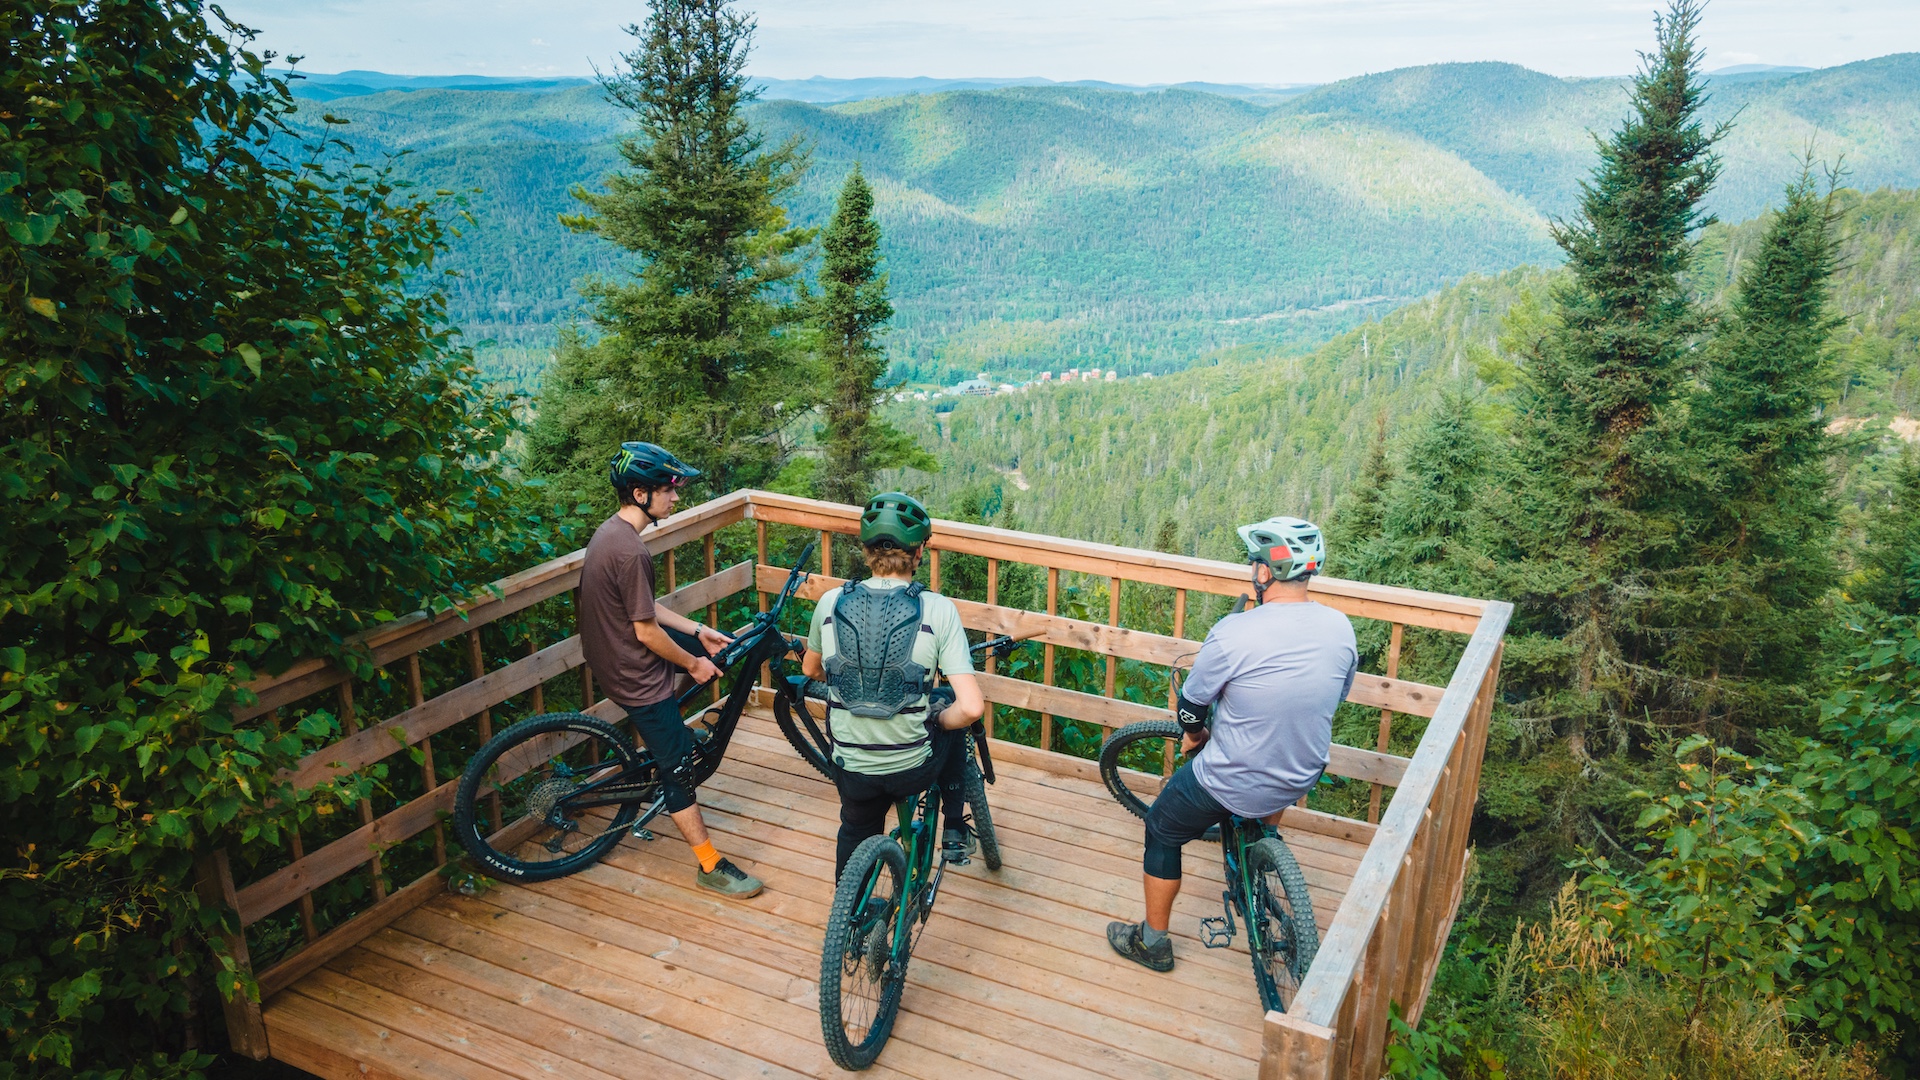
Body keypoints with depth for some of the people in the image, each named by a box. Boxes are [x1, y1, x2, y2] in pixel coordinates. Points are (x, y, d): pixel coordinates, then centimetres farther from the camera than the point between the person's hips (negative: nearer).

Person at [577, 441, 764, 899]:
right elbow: (646, 631, -25)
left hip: (611, 652, 10)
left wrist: (698, 631, 12)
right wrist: (693, 664, -10)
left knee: (722, 646, 23)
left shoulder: (610, 531, 3)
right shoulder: (631, 552, -29)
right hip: (635, 674, -10)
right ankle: (711, 866, 14)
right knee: (678, 767, 1)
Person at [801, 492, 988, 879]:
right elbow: (972, 708, -21)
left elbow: (810, 669, 14)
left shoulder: (831, 603, -7)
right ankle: (954, 830, 33)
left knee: (857, 830, 33)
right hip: (914, 767, -2)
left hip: (852, 770, 2)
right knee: (950, 706, 29)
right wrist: (939, 720, 0)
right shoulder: (939, 610, -15)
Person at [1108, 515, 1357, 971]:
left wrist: (1193, 735, 13)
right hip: (1303, 779, 5)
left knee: (1162, 832, 20)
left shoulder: (1233, 633, -25)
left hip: (1229, 785, -5)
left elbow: (1191, 704, -10)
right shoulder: (1341, 627, -9)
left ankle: (1153, 942, 33)